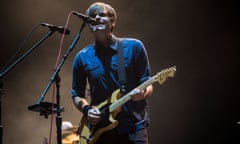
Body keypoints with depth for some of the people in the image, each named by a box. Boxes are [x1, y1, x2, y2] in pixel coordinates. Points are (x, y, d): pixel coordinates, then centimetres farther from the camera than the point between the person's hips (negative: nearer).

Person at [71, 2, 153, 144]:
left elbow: (148, 85, 2)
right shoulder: (82, 57, 4)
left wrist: (143, 93, -20)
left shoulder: (134, 47, -1)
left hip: (134, 126, -2)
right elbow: (77, 94, 13)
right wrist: (86, 109, -6)